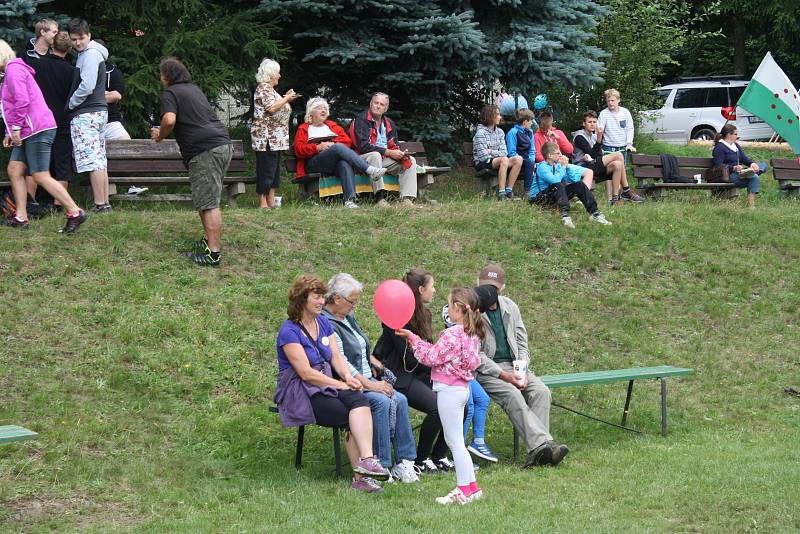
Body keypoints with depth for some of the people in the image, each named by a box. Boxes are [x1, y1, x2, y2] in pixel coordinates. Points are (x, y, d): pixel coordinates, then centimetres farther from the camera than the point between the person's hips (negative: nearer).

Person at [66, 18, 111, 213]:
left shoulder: (91, 54, -11)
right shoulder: (85, 54, 20)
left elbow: (87, 86, -19)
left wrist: (70, 104, -7)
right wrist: (73, 105, 15)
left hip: (86, 114, -11)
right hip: (97, 110, 11)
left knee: (92, 161, -12)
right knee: (100, 161, 9)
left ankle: (100, 205, -14)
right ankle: (105, 203, 11)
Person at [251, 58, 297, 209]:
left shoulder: (269, 88, 20)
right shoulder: (264, 88, -11)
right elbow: (271, 108, -20)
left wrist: (286, 98, 13)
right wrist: (286, 99, -10)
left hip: (275, 139, 11)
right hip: (266, 137, -11)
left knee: (274, 170, 10)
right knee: (266, 170, -9)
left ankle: (271, 202, 12)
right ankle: (263, 204, -8)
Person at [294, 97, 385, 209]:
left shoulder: (332, 125, 30)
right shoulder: (303, 129, 22)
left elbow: (347, 141, 14)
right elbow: (299, 150, 5)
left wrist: (332, 143, -5)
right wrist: (319, 147, -9)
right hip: (314, 165, -3)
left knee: (345, 163, -37)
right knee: (339, 147, -33)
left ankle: (350, 200, -56)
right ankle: (370, 170, -43)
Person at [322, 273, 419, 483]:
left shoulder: (349, 318, 17)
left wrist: (379, 366, 13)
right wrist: (370, 385, -22)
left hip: (367, 379, 9)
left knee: (400, 400, -13)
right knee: (381, 402, -30)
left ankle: (403, 461, -16)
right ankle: (381, 465, -25)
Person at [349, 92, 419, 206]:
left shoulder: (389, 124, 16)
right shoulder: (361, 120, -7)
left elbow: (394, 147, 18)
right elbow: (363, 146, -18)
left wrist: (401, 154, -9)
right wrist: (389, 152, -20)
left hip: (384, 159, 7)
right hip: (363, 158, -7)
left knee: (411, 161, -8)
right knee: (375, 155, -39)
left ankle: (406, 199, -25)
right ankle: (380, 198, -45)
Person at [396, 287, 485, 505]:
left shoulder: (452, 335, -20)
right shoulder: (472, 334, 9)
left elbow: (431, 357, -14)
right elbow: (439, 354, 13)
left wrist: (413, 338, -4)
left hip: (449, 389, -9)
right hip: (462, 387, 9)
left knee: (455, 440, -3)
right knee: (455, 440, 17)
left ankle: (464, 489, 0)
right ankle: (471, 486, 19)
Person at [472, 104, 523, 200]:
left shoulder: (500, 132, 13)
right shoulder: (480, 132, -8)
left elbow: (504, 153, 4)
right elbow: (483, 156, -16)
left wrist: (491, 152, -10)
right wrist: (497, 154, -5)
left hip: (496, 162, 7)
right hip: (483, 164, -7)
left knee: (518, 159, -17)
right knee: (504, 159, -35)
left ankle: (509, 191, -19)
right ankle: (501, 194, -39)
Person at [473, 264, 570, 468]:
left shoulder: (510, 307, 11)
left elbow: (522, 343, 13)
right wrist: (503, 375, -19)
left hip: (513, 366, 5)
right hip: (485, 370, -5)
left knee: (541, 391, -20)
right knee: (512, 394, -32)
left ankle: (536, 453, -29)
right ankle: (541, 445, -40)